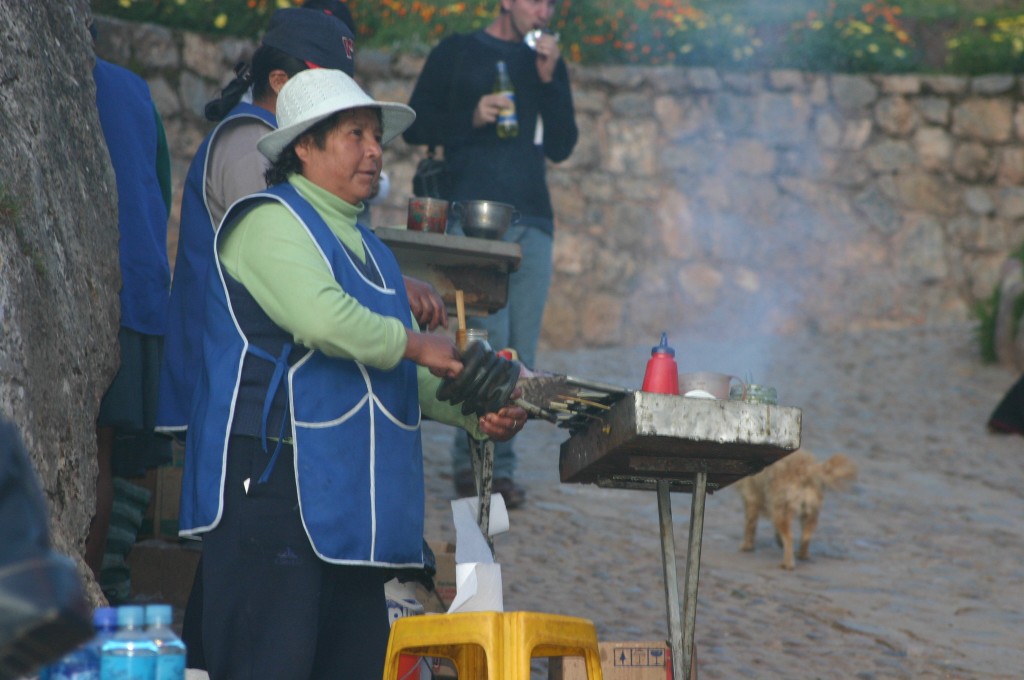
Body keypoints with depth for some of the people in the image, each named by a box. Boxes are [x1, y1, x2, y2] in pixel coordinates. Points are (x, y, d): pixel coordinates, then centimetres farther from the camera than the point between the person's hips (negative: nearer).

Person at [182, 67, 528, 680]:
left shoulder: (372, 251, 24)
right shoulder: (270, 221, -5)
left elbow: (413, 377, 23)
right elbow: (322, 318, -22)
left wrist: (479, 414, 5)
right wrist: (414, 345, -9)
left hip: (352, 506, 9)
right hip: (274, 489, -9)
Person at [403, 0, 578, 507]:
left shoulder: (549, 66, 19)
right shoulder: (457, 54, 7)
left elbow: (560, 147, 11)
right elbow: (416, 127, 4)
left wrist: (548, 80, 0)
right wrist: (472, 118, -11)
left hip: (533, 221, 4)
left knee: (519, 355, 1)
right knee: (489, 342, -14)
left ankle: (495, 466, 6)